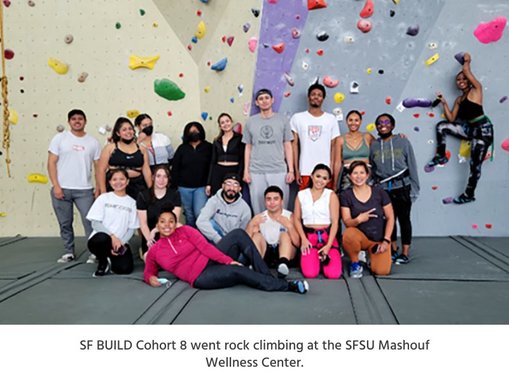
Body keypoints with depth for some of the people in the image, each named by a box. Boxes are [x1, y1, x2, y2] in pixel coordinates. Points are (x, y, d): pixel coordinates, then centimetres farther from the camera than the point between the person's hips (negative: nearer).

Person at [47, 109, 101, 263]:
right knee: (65, 223, 9)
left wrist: (99, 188, -2)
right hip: (62, 189, 0)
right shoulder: (59, 138, 4)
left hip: (85, 190, 0)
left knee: (90, 222, -4)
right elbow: (51, 163, 0)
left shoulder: (93, 142, 7)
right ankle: (69, 252, 23)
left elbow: (98, 167, 6)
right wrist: (56, 186, -8)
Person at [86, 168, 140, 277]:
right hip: (101, 239, -1)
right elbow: (95, 223, -4)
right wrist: (112, 236, -17)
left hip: (120, 243, 2)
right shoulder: (103, 198, 3)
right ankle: (103, 262, -4)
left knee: (125, 268, -23)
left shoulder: (132, 202, 8)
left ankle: (111, 259, 14)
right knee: (102, 239, -38)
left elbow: (131, 228, 4)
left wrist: (121, 243, -12)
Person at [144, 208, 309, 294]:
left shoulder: (185, 230, 8)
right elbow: (148, 271, 18)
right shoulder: (154, 251, 6)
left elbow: (205, 246, -1)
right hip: (200, 277, -3)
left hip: (212, 260, 3)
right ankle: (287, 286, -22)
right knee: (238, 272, -31)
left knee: (238, 234, -20)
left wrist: (228, 260, -13)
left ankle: (267, 276, -16)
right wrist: (151, 278, -9)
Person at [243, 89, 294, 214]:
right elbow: (248, 148, 11)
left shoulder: (282, 120, 5)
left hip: (279, 171, -1)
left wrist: (291, 170, 0)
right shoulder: (251, 122, 8)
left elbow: (288, 146, 6)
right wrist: (246, 170, 5)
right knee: (258, 205, 4)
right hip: (256, 172, 1)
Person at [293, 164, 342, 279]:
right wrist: (303, 239, -6)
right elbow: (296, 219, 9)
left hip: (327, 236, 0)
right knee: (310, 273, -20)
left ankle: (324, 256, 13)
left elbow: (335, 221, -2)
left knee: (333, 274, -19)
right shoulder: (301, 195, 9)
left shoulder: (331, 195, 3)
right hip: (309, 236, 1)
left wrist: (328, 245, -13)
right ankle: (317, 257, 13)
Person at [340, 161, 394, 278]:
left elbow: (390, 217, 1)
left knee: (382, 271, -19)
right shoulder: (346, 195, -4)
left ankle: (371, 255, 17)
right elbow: (347, 222, -10)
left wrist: (386, 240, -7)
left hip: (379, 239, 1)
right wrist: (358, 219, -32)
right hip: (360, 237, -1)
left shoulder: (379, 192, -2)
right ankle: (355, 264, -8)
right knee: (349, 234, -37)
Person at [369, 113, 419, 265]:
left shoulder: (403, 142, 3)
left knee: (404, 219, 4)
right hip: (383, 189, 2)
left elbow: (412, 166, 2)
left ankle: (405, 253, 13)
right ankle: (394, 250, 26)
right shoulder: (374, 146, 9)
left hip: (402, 186, -2)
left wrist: (414, 188, -2)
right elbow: (372, 170, 8)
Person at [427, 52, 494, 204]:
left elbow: (466, 70, -11)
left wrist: (467, 60, 10)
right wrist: (444, 103, 5)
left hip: (483, 129, -7)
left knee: (475, 164, -6)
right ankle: (441, 156, 15)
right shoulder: (459, 99, 13)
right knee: (442, 126, 6)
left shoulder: (476, 89, -3)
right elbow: (451, 119, 9)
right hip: (470, 129, 7)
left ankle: (469, 195, 7)